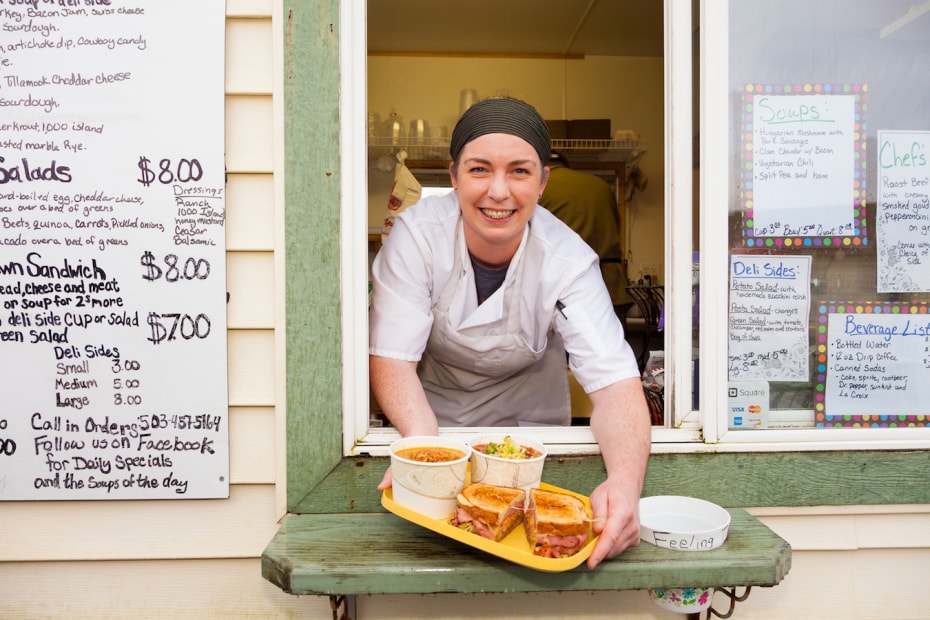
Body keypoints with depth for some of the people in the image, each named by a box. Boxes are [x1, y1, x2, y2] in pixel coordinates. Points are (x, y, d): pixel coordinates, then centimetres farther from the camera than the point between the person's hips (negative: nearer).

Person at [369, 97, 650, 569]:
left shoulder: (567, 260, -23)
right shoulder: (418, 234, -23)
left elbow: (615, 382, -30)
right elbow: (391, 358, -23)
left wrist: (626, 481, -49)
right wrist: (424, 441, -43)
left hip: (529, 425, 0)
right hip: (429, 420, 1)